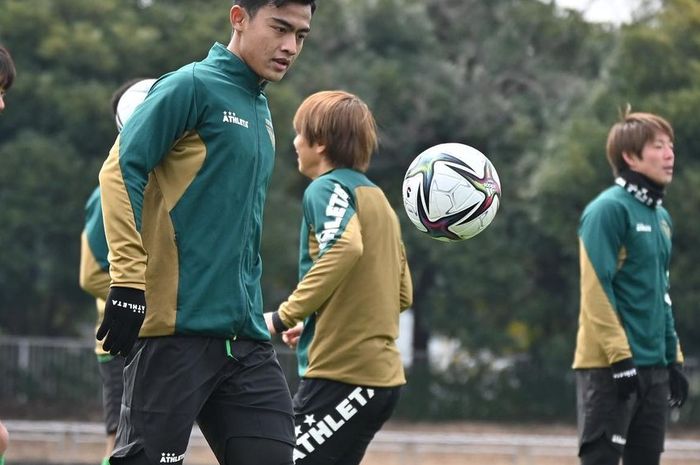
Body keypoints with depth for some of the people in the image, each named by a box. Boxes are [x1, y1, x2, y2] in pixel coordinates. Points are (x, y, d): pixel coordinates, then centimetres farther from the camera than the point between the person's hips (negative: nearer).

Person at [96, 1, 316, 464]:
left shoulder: (261, 112, 19)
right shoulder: (192, 87, -6)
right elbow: (121, 170, -13)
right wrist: (129, 282, -19)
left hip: (245, 336, 8)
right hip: (177, 325, -8)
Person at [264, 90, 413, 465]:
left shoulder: (327, 188, -6)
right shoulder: (376, 196, 19)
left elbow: (345, 248, -28)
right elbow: (401, 293, 21)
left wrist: (286, 316, -20)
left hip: (341, 374, -9)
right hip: (382, 374, 9)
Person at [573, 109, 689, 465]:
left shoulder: (660, 216, 15)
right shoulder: (609, 209, -11)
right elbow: (595, 290, -17)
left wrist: (673, 357, 18)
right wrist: (619, 355, -20)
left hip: (653, 366, 8)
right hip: (609, 367, -8)